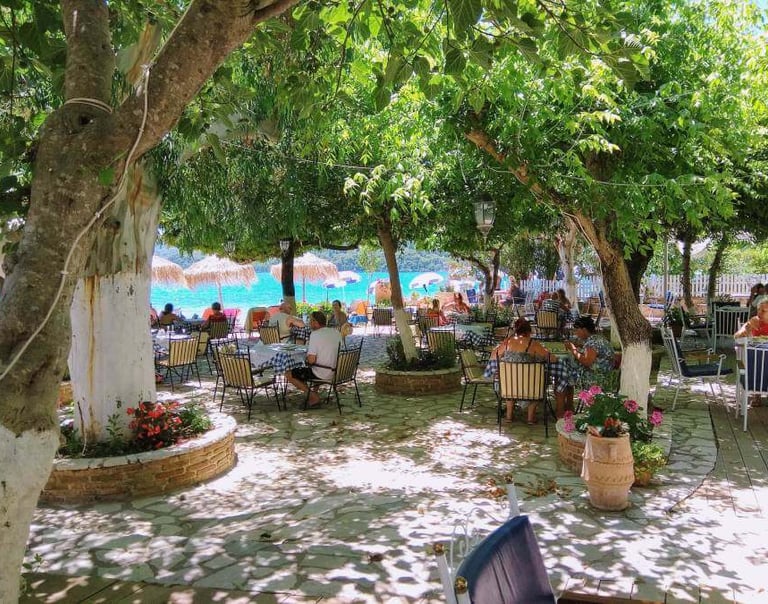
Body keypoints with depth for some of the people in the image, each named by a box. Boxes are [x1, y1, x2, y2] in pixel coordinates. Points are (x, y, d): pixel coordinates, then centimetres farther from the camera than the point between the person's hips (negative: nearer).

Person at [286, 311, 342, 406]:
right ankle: (314, 393, 27)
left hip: (321, 373, -8)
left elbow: (311, 360, -22)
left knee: (288, 374, 4)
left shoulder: (315, 334, -18)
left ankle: (313, 396, 1)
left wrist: (307, 358, 1)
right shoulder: (336, 332, 3)